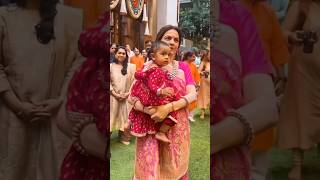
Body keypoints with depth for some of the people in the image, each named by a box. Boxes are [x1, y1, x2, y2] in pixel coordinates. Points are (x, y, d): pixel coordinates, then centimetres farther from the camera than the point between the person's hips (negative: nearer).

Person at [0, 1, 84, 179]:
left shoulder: (70, 17, 3)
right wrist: (18, 105, -9)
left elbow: (79, 62, 0)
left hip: (57, 114, 0)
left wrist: (60, 101, -10)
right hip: (14, 114, 0)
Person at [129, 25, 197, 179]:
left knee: (174, 167, 11)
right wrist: (149, 110, -26)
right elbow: (131, 97, -6)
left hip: (177, 126, 2)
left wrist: (169, 107, -23)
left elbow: (192, 94, -7)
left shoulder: (183, 67, 5)